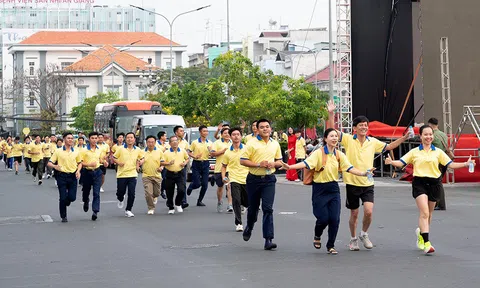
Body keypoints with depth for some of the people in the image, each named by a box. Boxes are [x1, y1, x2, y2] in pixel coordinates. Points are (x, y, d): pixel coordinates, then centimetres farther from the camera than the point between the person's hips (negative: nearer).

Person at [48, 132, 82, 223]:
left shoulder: (76, 151, 6)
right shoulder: (58, 151, -2)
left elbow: (80, 163, 18)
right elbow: (49, 163, -1)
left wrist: (78, 171, -1)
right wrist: (55, 166, -23)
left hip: (73, 176, 2)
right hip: (62, 176, -2)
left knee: (72, 197, -2)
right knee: (63, 197, -2)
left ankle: (64, 203, 34)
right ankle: (63, 217, 14)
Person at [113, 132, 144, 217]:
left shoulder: (138, 150, 4)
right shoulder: (121, 149, -2)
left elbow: (142, 158, 18)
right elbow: (114, 158, 4)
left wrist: (139, 163, -2)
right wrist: (118, 163, -14)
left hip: (132, 174, 1)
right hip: (121, 174, -1)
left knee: (132, 194, -6)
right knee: (120, 192, 6)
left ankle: (128, 210, 8)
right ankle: (120, 199, 43)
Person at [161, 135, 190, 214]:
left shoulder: (183, 151, 5)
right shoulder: (166, 152, -2)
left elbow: (187, 158, 19)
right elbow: (161, 163, -5)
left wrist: (185, 163, 0)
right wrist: (169, 163, -21)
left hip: (180, 173, 1)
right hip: (170, 174, -1)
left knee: (182, 190, -13)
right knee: (169, 193, 4)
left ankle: (178, 203, 15)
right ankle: (171, 208, 21)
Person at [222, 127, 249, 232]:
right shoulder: (228, 152, 3)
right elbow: (224, 166, 13)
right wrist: (223, 177, -1)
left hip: (246, 179, 0)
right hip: (234, 179, 0)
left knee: (248, 202, 7)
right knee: (236, 202, -10)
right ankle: (238, 223, 0)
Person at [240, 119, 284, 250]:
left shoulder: (275, 144, 7)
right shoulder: (252, 143, -5)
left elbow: (279, 161, 17)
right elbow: (242, 160, -8)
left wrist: (273, 164, -6)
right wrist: (258, 164, -17)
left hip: (269, 180, 1)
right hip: (254, 179, -1)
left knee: (268, 208, -10)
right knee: (253, 207, 13)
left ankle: (268, 240, -13)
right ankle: (249, 227, 45)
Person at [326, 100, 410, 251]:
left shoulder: (373, 142, 4)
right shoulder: (348, 139, -6)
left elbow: (388, 147, 17)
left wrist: (403, 138, 7)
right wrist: (331, 113, -27)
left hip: (368, 183, 2)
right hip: (352, 183, -2)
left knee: (369, 211, -13)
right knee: (354, 214, 8)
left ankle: (364, 234, 14)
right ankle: (353, 240, 29)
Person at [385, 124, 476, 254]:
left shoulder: (438, 152, 8)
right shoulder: (414, 152, 4)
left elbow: (450, 164, 4)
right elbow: (401, 163, 0)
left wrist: (466, 164, -8)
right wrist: (391, 161, -20)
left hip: (434, 183, 3)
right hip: (419, 183, -3)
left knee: (428, 214, 15)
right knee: (424, 213, -15)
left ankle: (421, 233, 42)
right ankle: (426, 243, -19)